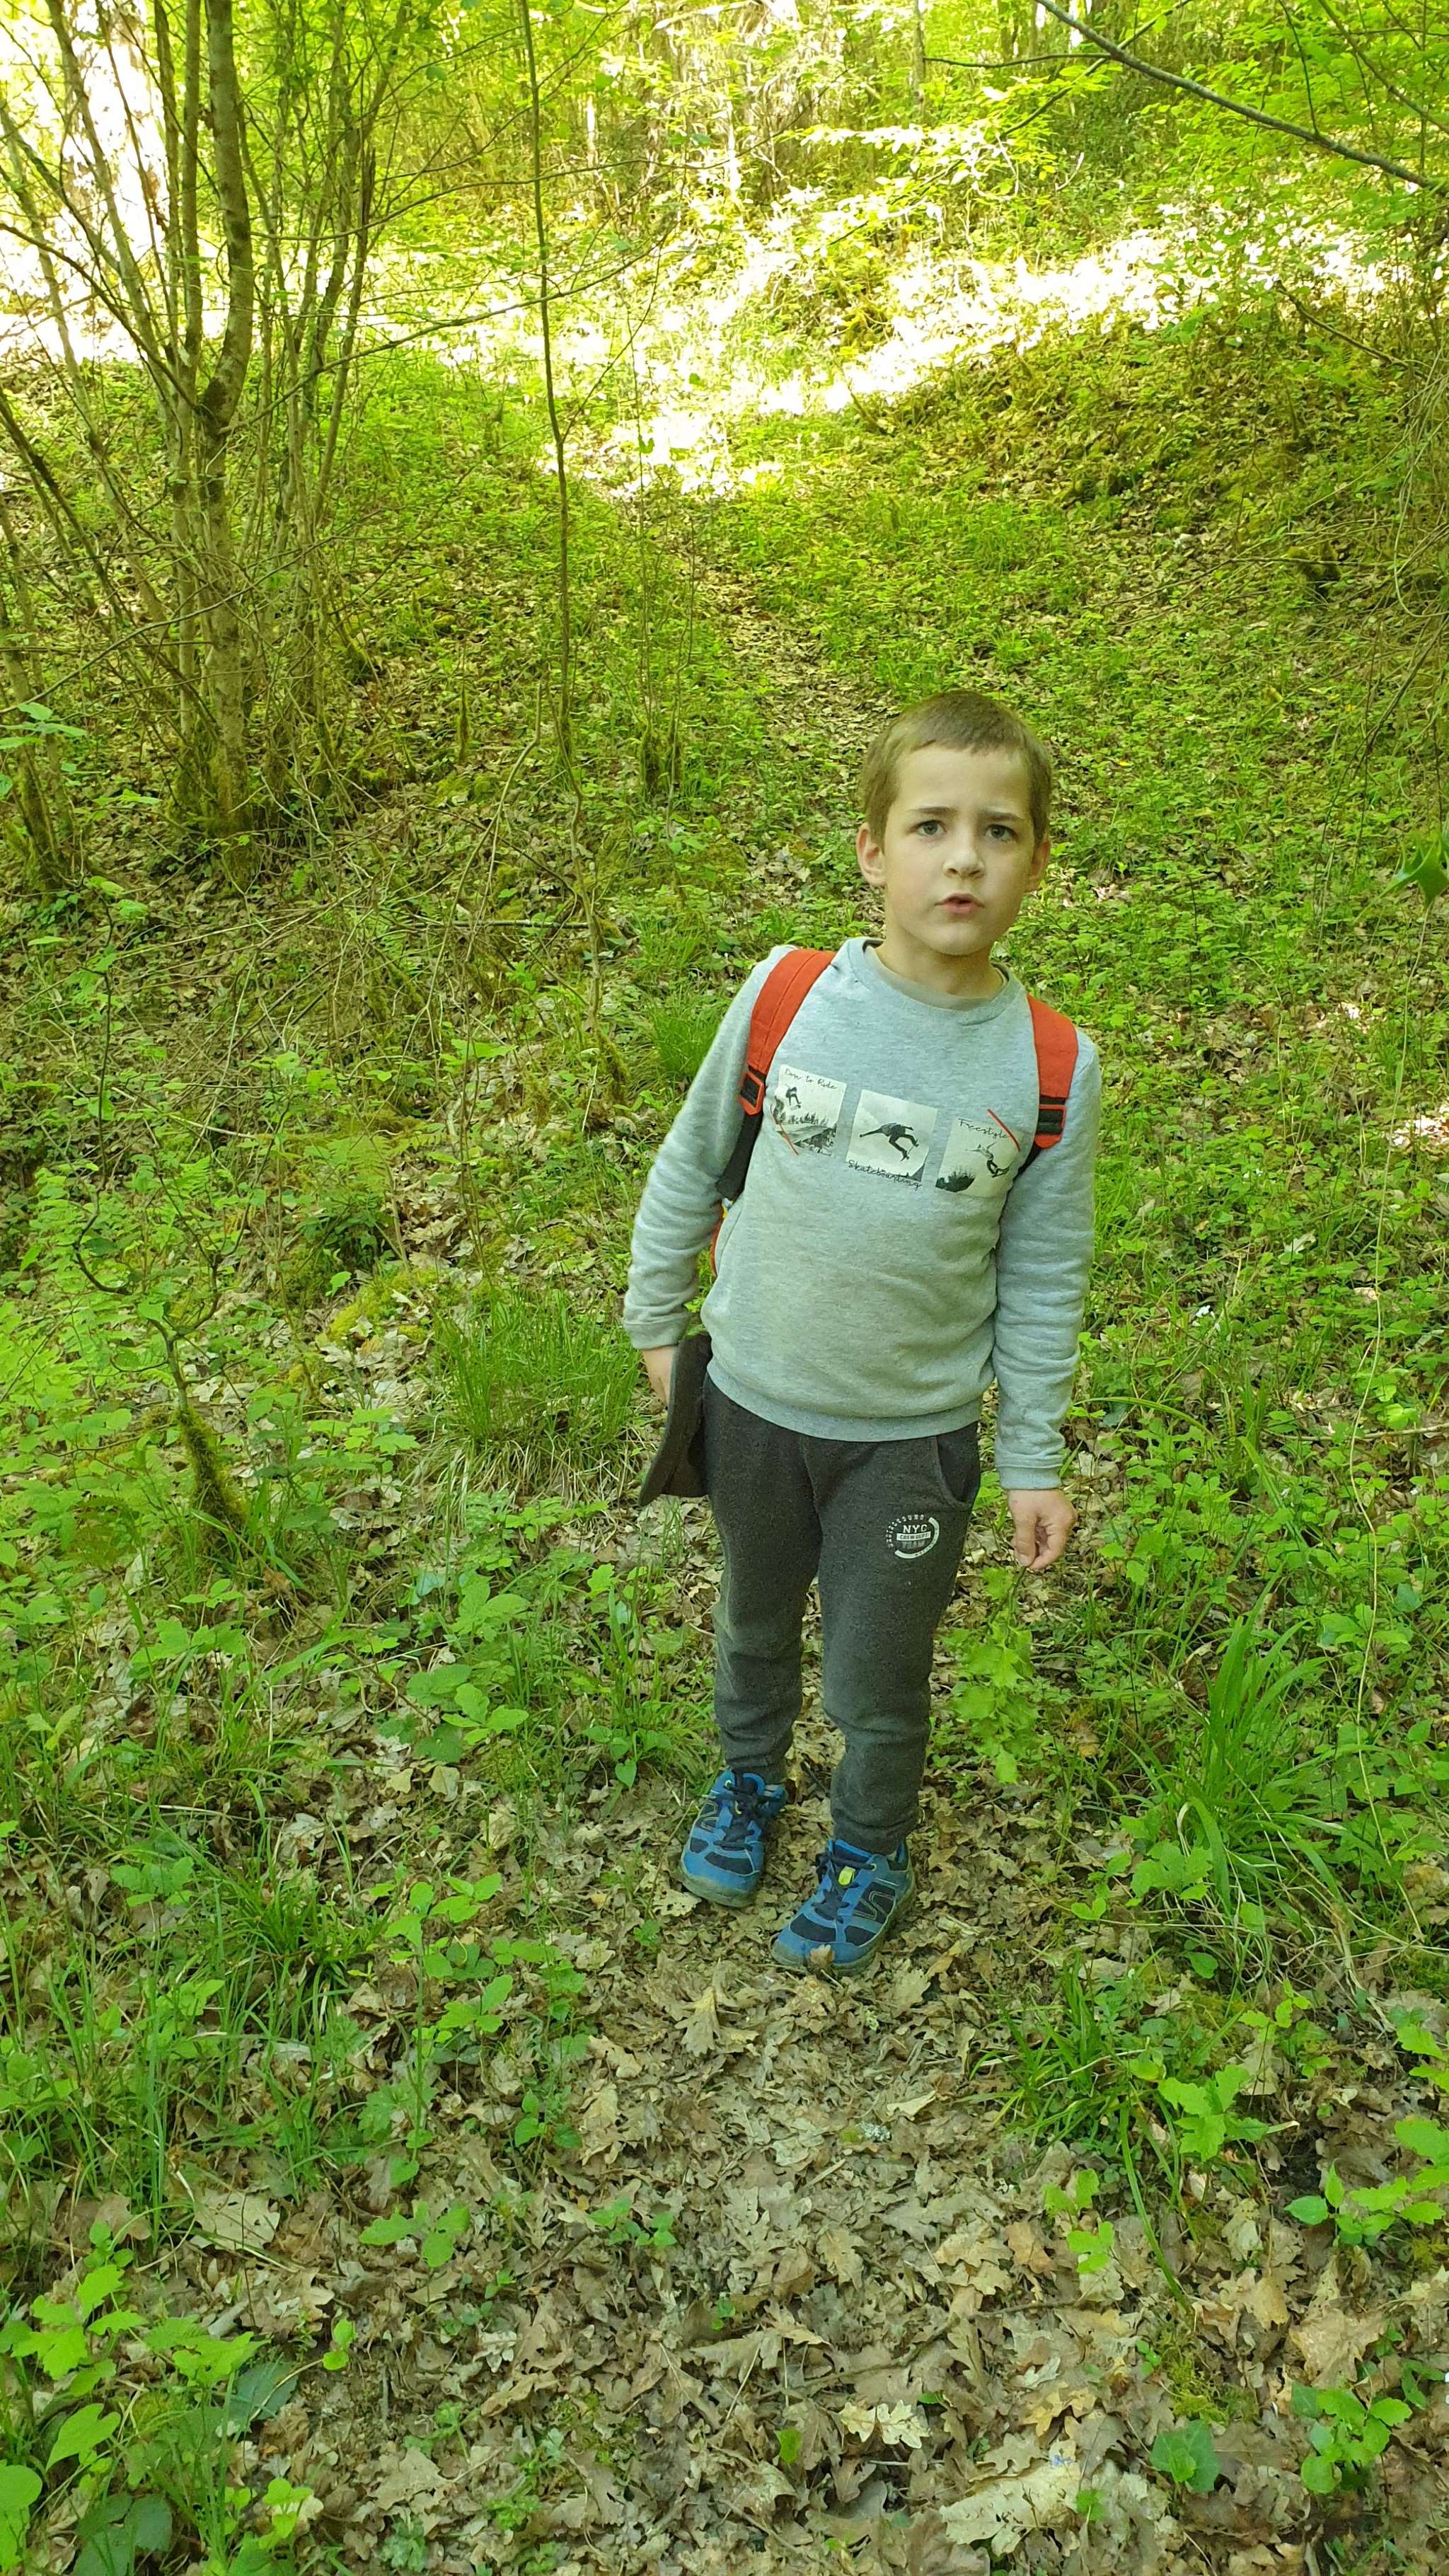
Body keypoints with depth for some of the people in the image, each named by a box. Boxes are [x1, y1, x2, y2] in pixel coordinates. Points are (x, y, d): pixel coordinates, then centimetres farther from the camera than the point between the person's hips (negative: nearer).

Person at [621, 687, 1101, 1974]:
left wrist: (1036, 1460, 0)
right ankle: (749, 1778, 56)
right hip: (751, 1400, 2)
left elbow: (1044, 1281, -4)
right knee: (755, 1620, 26)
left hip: (914, 1437, -1)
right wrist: (657, 1320, 8)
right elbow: (693, 1163, 2)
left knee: (878, 1683, 16)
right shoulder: (788, 994, -13)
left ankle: (870, 1854, 46)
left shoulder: (1052, 1069, -14)